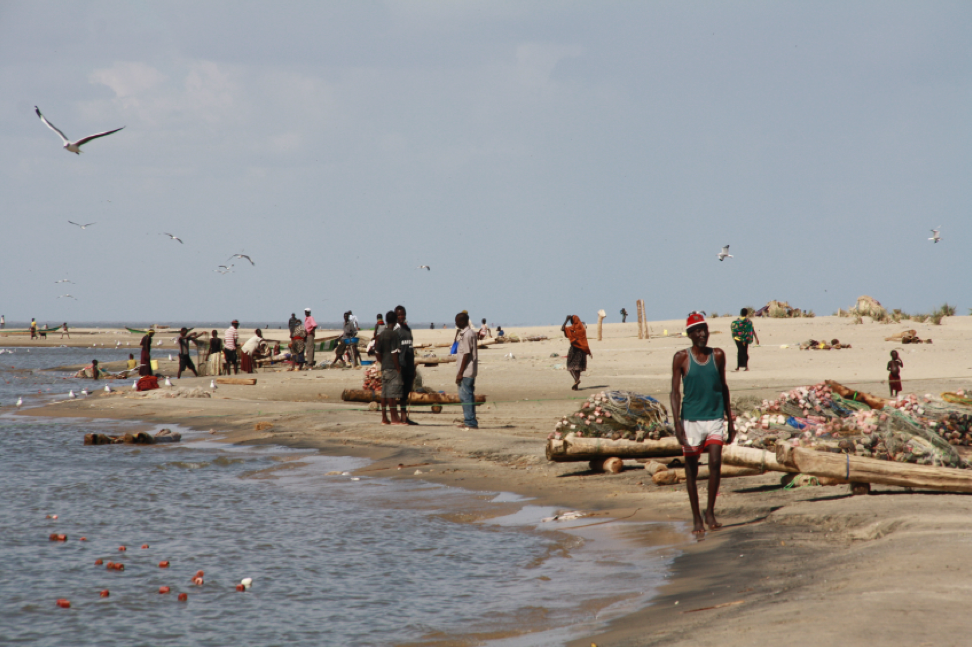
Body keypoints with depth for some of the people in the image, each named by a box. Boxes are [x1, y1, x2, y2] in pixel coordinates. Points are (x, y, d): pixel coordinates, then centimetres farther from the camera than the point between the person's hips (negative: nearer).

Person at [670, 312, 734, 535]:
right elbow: (675, 392, -4)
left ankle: (710, 512, 1)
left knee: (715, 463, -13)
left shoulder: (718, 356, 5)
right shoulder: (682, 358, -3)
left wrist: (730, 420, 17)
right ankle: (696, 519, 13)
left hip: (715, 418, 2)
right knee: (691, 470, 3)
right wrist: (677, 423, -13)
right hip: (691, 420, -2)